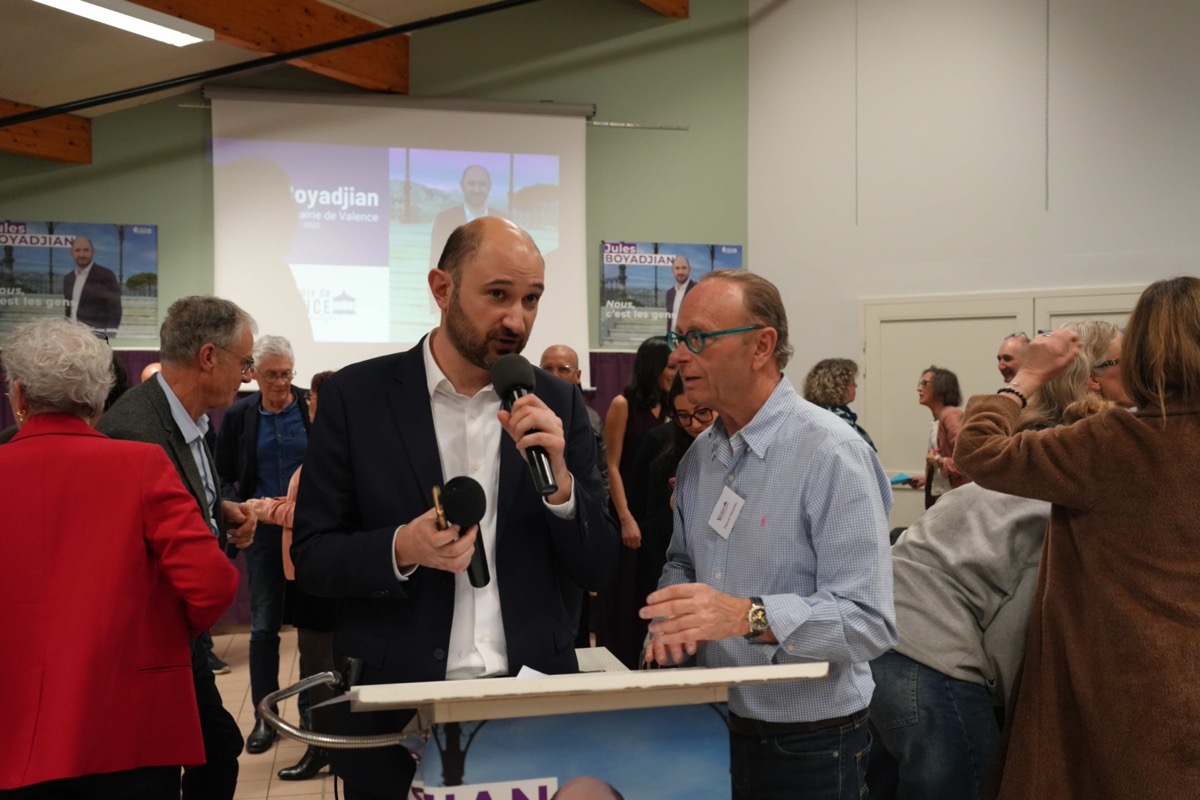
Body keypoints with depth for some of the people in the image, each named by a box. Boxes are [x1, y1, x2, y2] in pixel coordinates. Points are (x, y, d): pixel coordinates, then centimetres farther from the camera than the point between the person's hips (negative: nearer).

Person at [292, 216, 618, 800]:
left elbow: (598, 567, -1)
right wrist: (401, 549, -22)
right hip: (395, 711, -1)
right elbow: (311, 555, -4)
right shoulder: (356, 396, -6)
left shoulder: (558, 404, -1)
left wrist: (558, 479, -19)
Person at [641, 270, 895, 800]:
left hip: (807, 747, -6)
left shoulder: (831, 454, -19)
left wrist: (747, 616, -35)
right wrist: (670, 620, -5)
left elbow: (868, 620, -24)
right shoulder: (700, 453, 4)